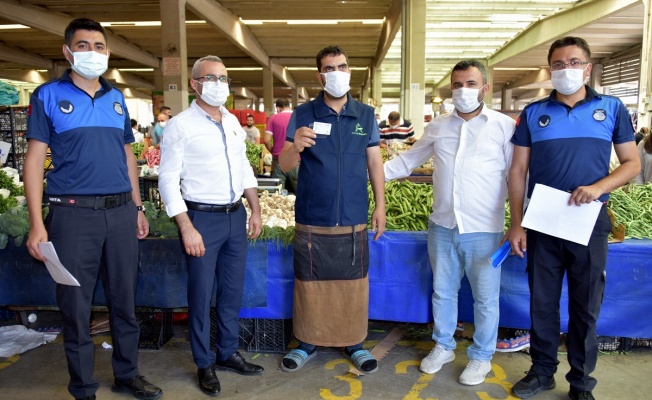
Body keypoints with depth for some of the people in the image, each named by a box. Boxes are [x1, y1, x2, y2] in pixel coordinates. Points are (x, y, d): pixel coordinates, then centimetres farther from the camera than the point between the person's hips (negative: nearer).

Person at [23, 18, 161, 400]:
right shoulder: (49, 95, 0)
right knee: (76, 305, 6)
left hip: (120, 211, 4)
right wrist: (37, 224, -11)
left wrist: (137, 208, 13)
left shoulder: (117, 98, 12)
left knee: (125, 299, 12)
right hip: (73, 213, -3)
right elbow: (35, 159, -4)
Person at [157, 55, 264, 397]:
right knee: (201, 295, 6)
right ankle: (205, 364, 24)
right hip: (202, 218, -6)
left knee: (233, 291, 15)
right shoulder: (181, 125, -8)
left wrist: (255, 211, 12)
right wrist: (187, 229, -17)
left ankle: (227, 353, 33)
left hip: (235, 216, 6)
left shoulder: (232, 122, 11)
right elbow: (168, 180, -11)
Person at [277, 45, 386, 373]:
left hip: (354, 219, 1)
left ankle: (355, 344, 28)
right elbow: (284, 165, -5)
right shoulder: (302, 114, 0)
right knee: (309, 283, 10)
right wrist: (295, 146, -27)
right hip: (311, 220, -1)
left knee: (353, 283, 10)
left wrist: (380, 206, 4)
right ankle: (306, 343, 28)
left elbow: (374, 163, 9)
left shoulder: (366, 115, 5)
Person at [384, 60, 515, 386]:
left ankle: (481, 357, 29)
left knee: (485, 298, 9)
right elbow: (408, 160, 16)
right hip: (442, 226, 4)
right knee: (442, 292, 17)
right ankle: (443, 346, 37)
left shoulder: (504, 126, -4)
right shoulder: (437, 127, 7)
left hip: (484, 230, -3)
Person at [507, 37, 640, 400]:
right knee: (542, 302, 10)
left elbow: (632, 163, 4)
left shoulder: (612, 108, 3)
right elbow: (518, 172, 3)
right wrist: (517, 224, -4)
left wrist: (599, 187, -17)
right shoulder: (533, 113, 4)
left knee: (586, 306, 9)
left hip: (589, 223, 0)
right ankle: (543, 371, 27)